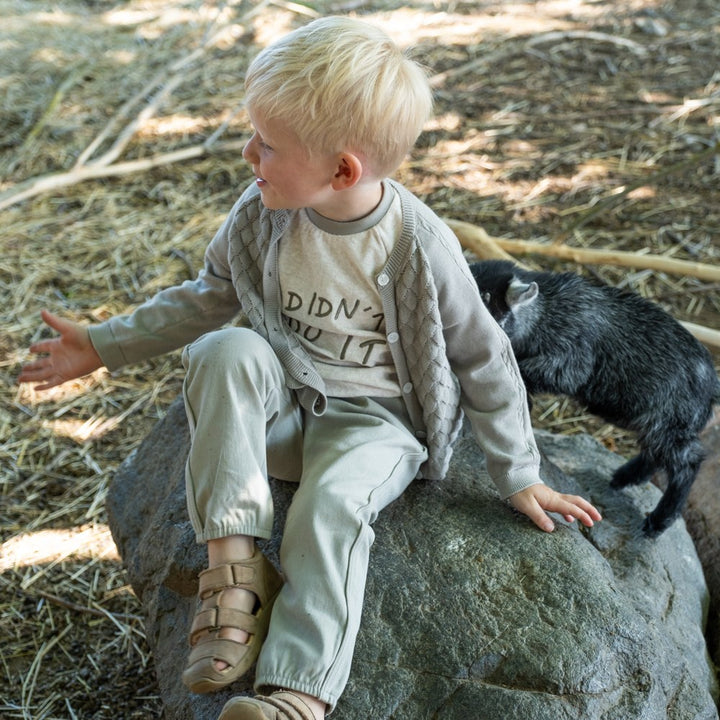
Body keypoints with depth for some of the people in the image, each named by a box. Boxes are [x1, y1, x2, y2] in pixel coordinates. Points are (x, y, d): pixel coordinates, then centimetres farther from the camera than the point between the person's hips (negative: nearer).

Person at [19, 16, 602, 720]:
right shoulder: (262, 213, -6)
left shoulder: (418, 246, -18)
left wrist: (519, 477, -3)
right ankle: (233, 559, -26)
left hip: (374, 419, -3)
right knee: (228, 351, -28)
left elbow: (482, 359, -6)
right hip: (277, 403, 4)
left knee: (330, 505, -34)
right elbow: (211, 296, 12)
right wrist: (104, 345, 10)